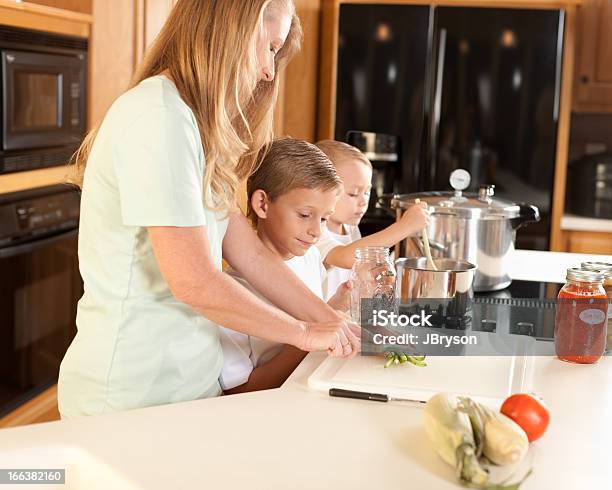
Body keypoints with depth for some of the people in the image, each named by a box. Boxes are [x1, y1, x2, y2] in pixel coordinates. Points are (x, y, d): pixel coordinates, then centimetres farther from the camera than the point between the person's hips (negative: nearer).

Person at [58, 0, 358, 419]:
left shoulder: (197, 126, 13)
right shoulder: (159, 116, -19)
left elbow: (250, 253, 8)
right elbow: (193, 281, -22)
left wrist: (336, 324, 3)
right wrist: (304, 333, -10)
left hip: (190, 382, 9)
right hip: (135, 398, -9)